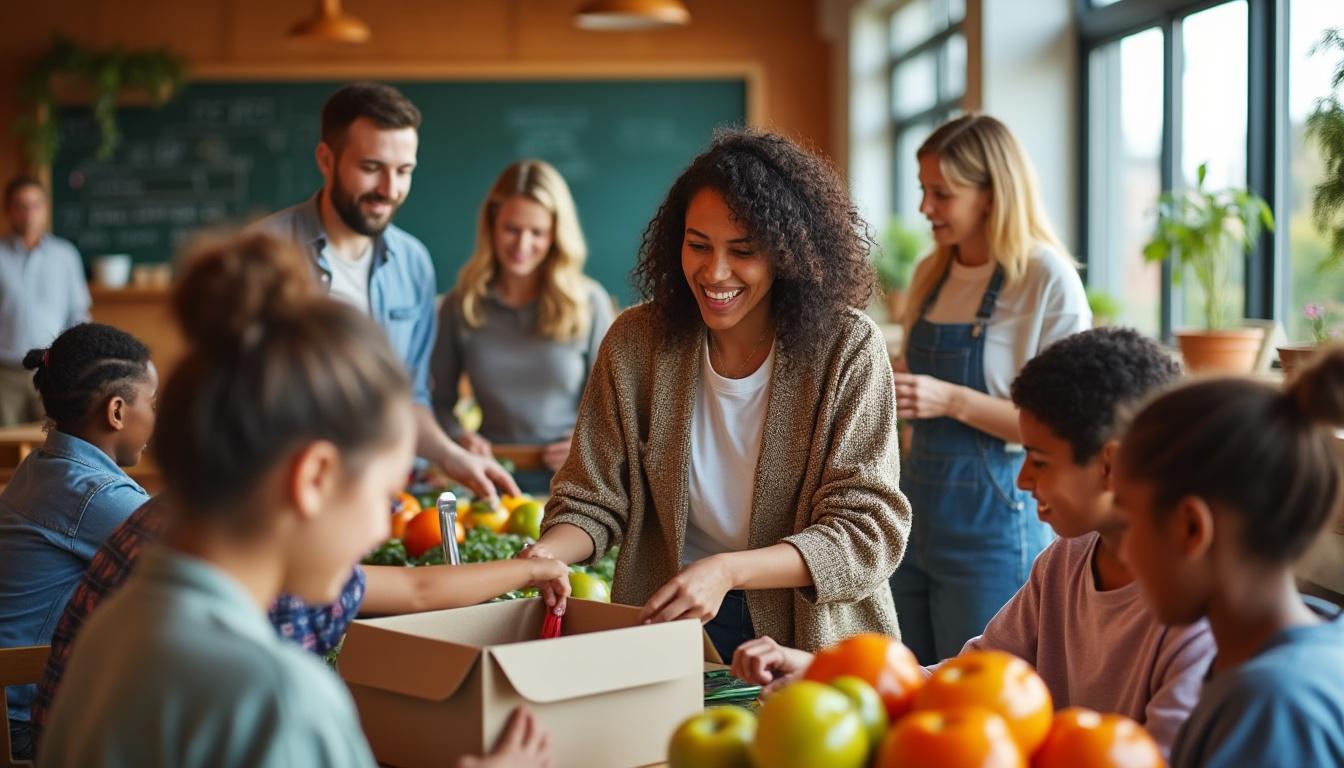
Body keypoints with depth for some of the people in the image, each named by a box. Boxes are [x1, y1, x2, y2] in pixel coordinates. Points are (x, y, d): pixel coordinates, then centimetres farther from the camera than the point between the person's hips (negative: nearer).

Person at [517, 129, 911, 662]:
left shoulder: (848, 349, -8)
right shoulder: (637, 343, -1)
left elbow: (867, 531, -12)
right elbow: (593, 501, 5)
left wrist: (728, 570, -26)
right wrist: (548, 552, -19)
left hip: (811, 635, -1)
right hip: (663, 623, 2)